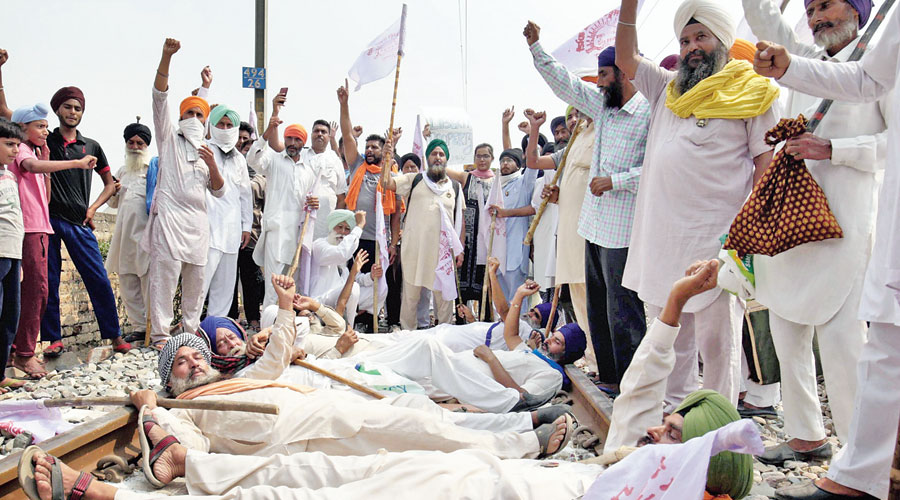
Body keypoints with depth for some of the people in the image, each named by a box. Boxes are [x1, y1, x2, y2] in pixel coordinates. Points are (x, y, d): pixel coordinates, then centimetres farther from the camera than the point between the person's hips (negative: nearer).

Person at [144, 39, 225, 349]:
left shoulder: (208, 152, 23)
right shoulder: (170, 138, 12)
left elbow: (219, 192, 15)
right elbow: (160, 96, -2)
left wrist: (212, 165, -4)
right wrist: (166, 57, -14)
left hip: (198, 221, 5)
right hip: (170, 216, -4)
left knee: (196, 278, 5)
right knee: (165, 274, -10)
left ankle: (191, 329, 15)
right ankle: (160, 333, -7)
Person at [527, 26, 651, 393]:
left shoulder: (651, 112, -12)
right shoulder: (602, 105, 13)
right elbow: (565, 84, 21)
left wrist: (614, 180, -17)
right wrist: (535, 47, 17)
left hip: (624, 230, -9)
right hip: (595, 225, 9)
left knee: (623, 311, -4)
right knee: (597, 308, 15)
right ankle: (608, 378, 27)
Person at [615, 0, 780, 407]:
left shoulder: (753, 92, 3)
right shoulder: (668, 88, 20)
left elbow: (767, 162, -3)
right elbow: (626, 59, 24)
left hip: (716, 238, -5)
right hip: (662, 236, 6)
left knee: (717, 341, -2)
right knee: (668, 337, 12)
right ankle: (674, 415, 24)